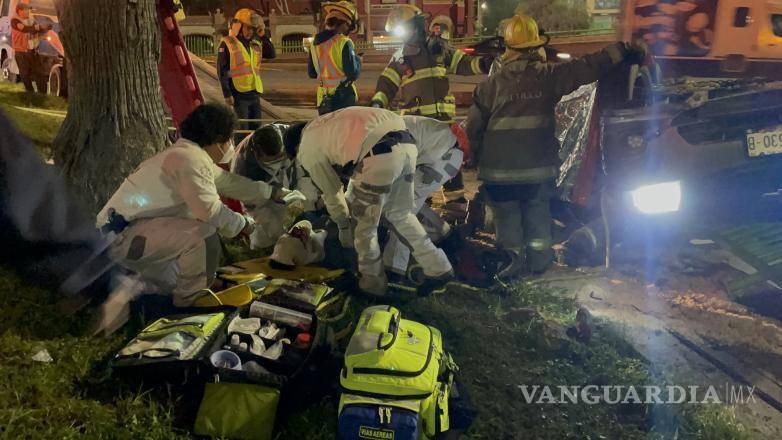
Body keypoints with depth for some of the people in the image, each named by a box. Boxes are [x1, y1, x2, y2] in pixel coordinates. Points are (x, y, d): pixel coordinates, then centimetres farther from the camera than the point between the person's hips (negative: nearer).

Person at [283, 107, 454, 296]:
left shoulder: (307, 151, 16)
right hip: (407, 145, 8)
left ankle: (373, 283, 29)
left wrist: (343, 228, 34)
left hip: (380, 156, -8)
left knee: (364, 224, 14)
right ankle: (438, 268, 28)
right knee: (400, 214, 25)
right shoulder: (326, 124, 37)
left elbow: (332, 192, 20)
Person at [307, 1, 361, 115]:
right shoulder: (343, 43, -15)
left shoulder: (315, 43, 4)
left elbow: (311, 73, 12)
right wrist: (357, 60, 2)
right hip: (343, 98, -6)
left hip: (323, 99, 6)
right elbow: (353, 74, -16)